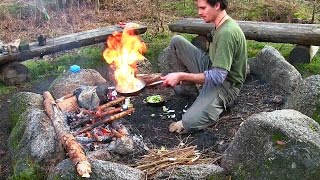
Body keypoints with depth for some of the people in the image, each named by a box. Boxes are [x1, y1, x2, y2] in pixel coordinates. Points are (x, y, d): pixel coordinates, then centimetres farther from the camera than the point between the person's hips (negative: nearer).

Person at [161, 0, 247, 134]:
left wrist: (181, 76, -28)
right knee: (176, 41, 1)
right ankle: (188, 87, 14)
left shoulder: (227, 33, -27)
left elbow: (218, 77, -31)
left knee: (189, 123, -30)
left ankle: (219, 103, 0)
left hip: (225, 84, -9)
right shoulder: (220, 25, 3)